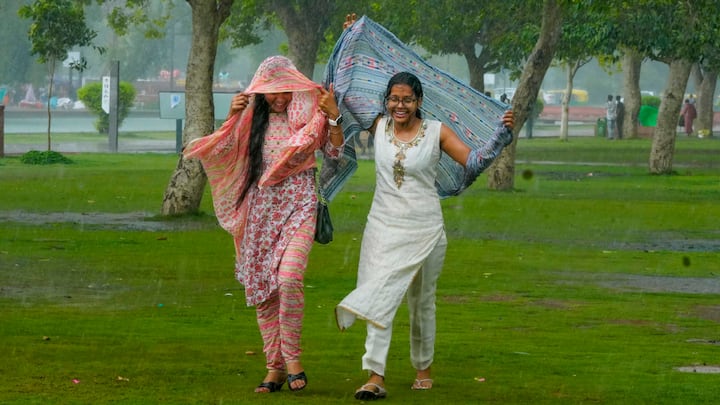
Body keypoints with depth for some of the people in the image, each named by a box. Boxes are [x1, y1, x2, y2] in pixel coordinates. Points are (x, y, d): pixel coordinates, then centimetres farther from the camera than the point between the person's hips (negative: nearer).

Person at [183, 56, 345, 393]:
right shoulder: (253, 117, 11)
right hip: (261, 210, 4)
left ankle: (292, 358, -8)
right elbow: (223, 150, 8)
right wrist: (232, 117, -6)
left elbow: (335, 152, 1)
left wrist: (333, 116, -13)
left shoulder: (309, 113, 3)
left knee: (288, 279, -22)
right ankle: (275, 367, 11)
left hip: (297, 207, -4)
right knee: (261, 289, 2)